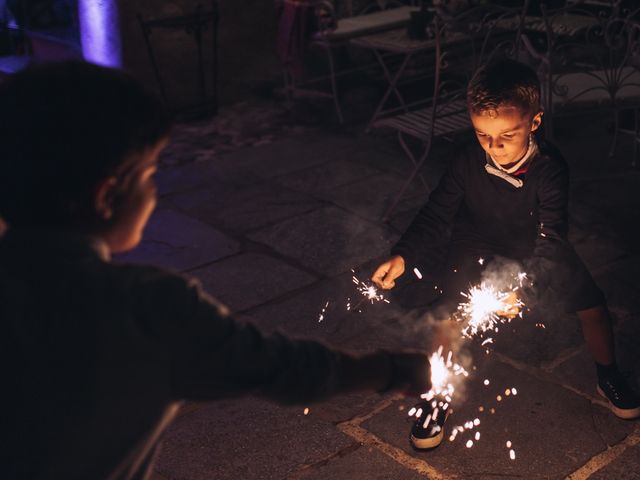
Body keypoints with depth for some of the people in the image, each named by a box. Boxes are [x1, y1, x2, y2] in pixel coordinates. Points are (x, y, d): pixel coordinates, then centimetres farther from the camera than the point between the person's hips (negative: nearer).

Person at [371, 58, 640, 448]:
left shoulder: (551, 168, -26)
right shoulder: (468, 164, -23)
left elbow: (550, 237, -29)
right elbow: (436, 216, -18)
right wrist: (403, 256, -33)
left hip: (535, 252, 0)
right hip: (477, 252, 0)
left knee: (593, 305, -1)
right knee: (449, 315, -17)